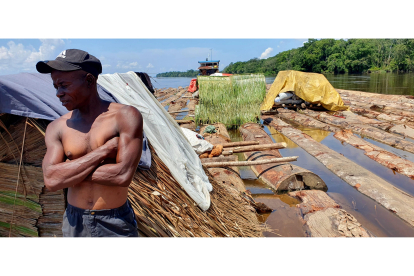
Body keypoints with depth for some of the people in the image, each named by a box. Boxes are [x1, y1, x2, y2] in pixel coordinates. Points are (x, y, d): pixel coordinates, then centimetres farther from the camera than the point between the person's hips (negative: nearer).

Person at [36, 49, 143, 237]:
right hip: (74, 223, 3)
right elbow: (51, 180, -14)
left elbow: (123, 175, -22)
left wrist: (70, 171, -12)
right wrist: (104, 150, -20)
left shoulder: (125, 116, -13)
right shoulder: (57, 128, -1)